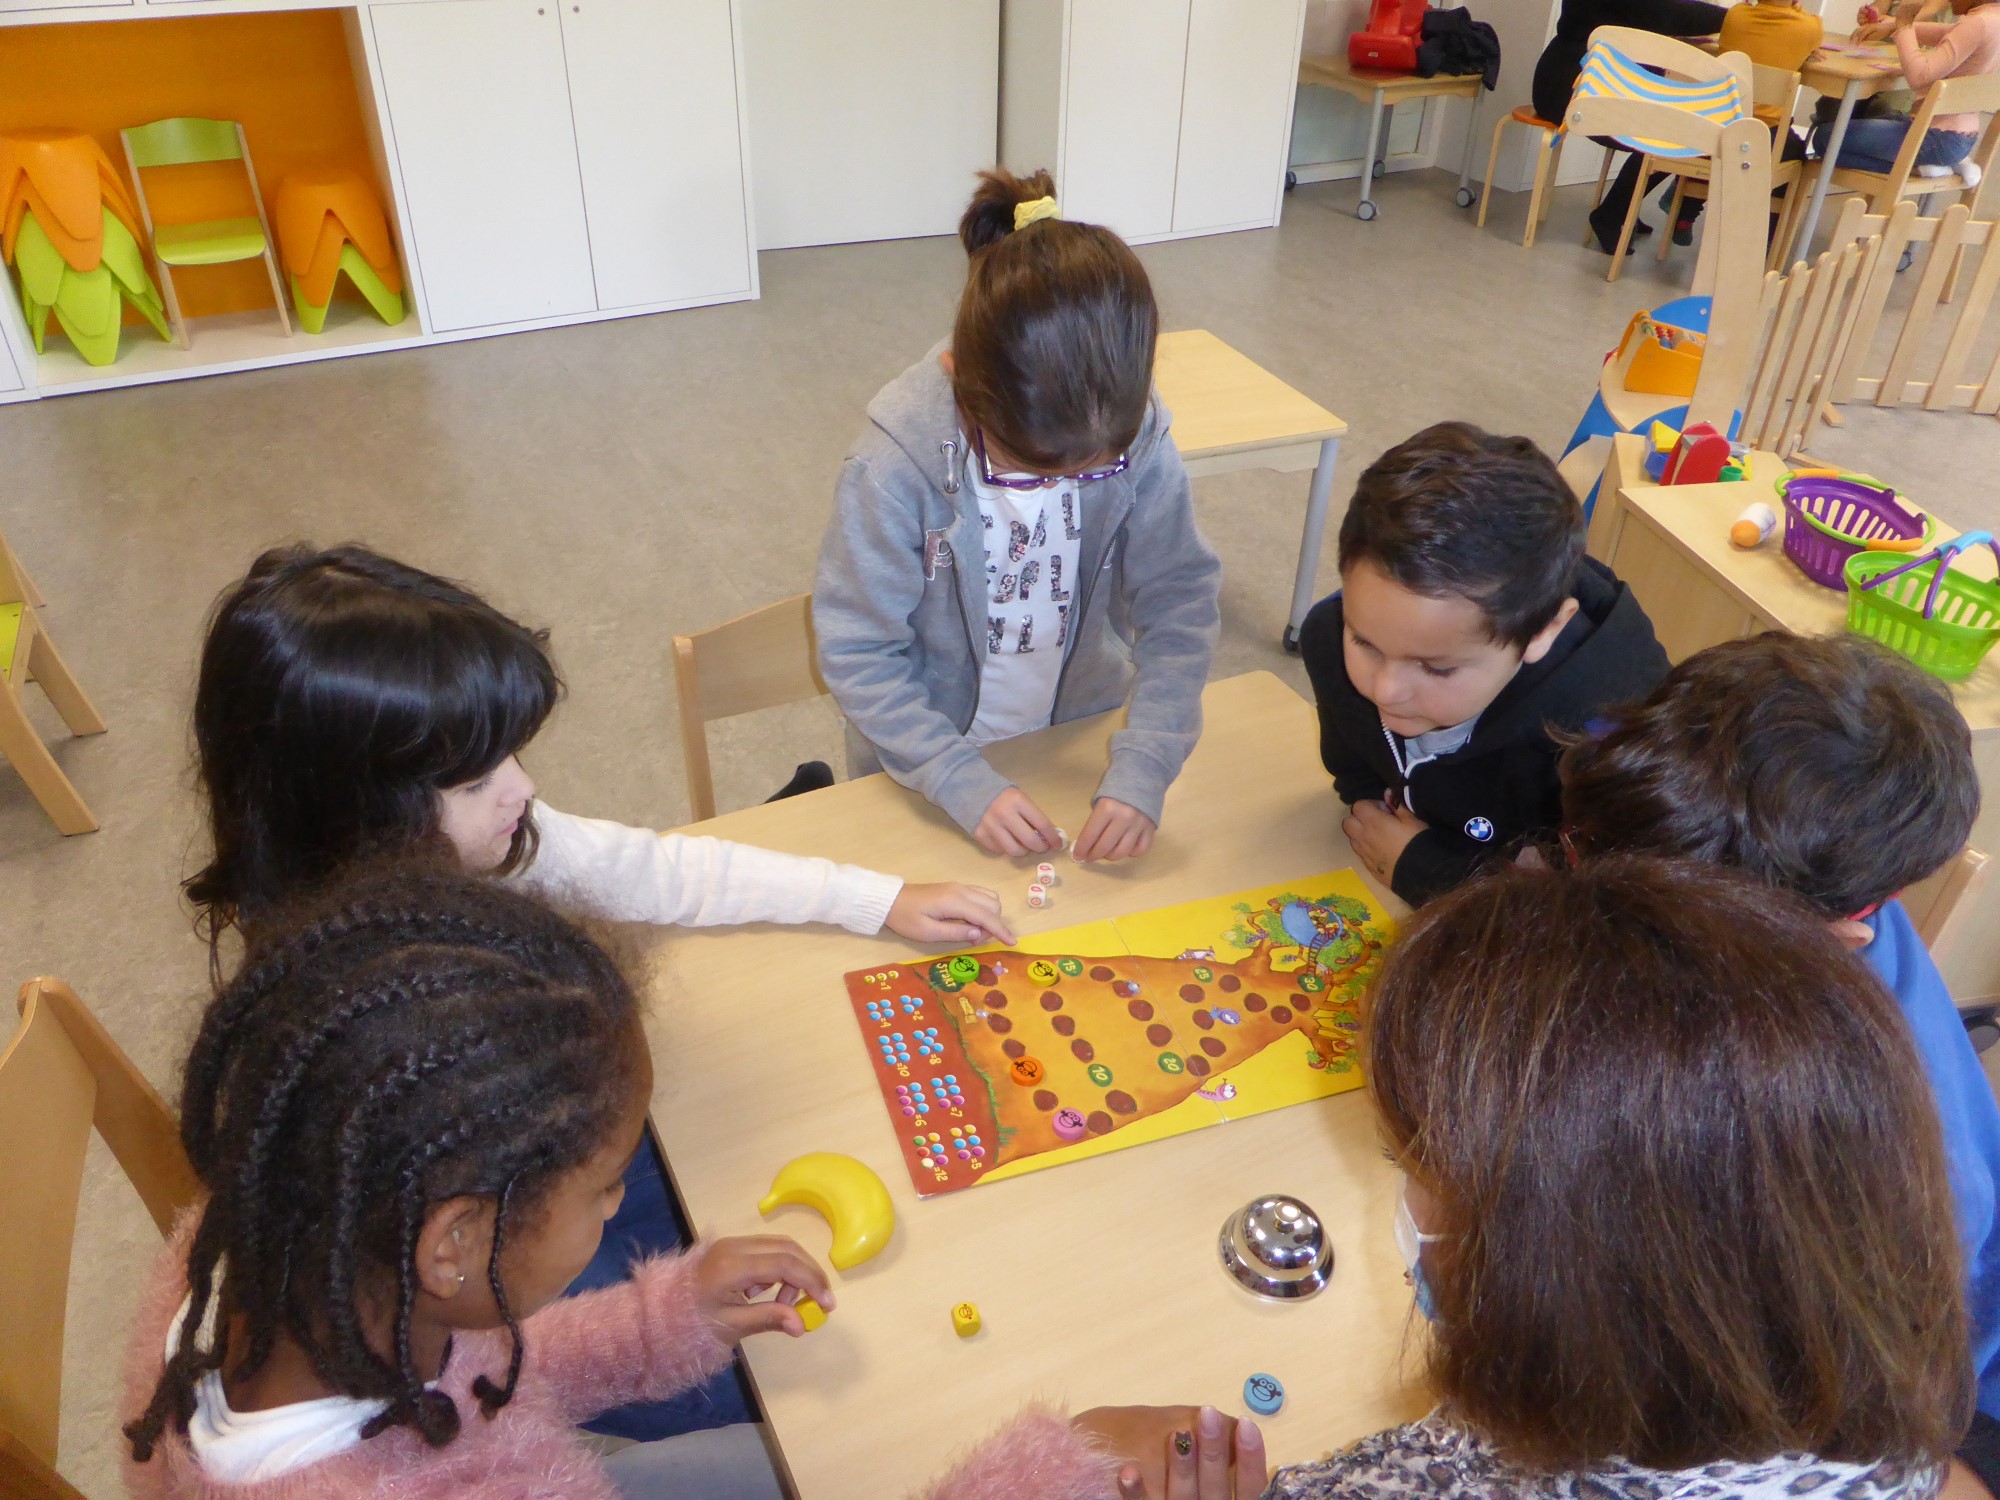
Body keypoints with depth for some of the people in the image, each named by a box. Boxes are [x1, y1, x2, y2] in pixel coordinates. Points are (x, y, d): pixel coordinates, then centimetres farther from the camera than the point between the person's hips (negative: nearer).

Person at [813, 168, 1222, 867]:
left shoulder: (1137, 435, -19)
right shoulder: (896, 465, -27)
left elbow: (1180, 602, -15)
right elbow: (857, 653, -21)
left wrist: (1143, 771, -24)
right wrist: (963, 783, -27)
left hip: (1083, 741, 3)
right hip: (929, 759, -3)